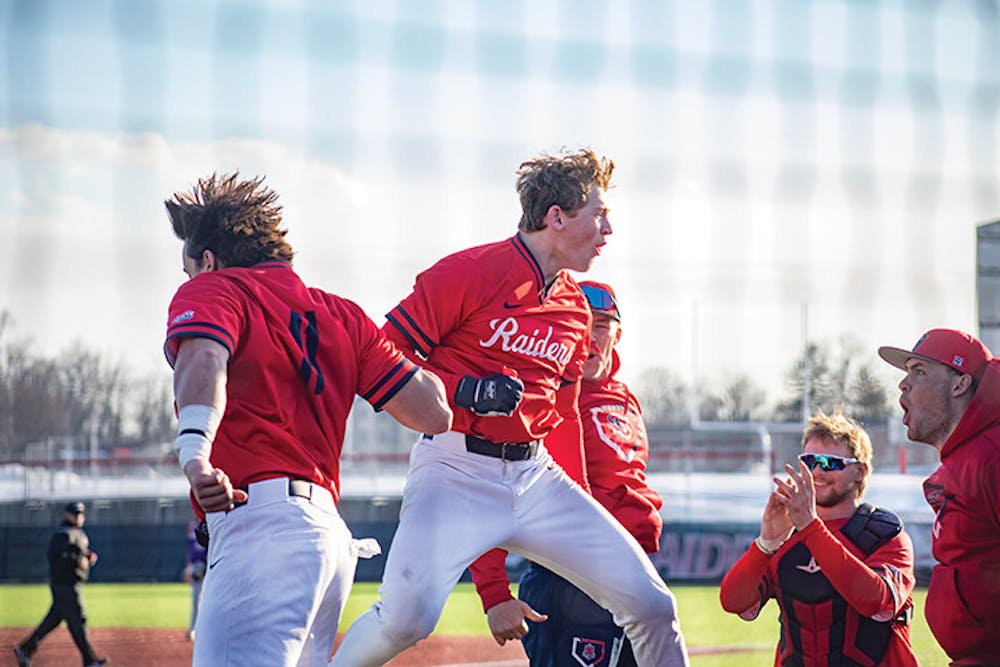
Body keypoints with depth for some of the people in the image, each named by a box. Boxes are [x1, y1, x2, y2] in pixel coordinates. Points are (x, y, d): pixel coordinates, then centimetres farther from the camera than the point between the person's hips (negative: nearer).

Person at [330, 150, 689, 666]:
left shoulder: (576, 309, 14)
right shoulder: (469, 273, -8)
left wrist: (578, 509, 18)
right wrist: (465, 391, -21)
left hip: (536, 475, 6)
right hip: (455, 470, -6)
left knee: (652, 606, -1)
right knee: (406, 615, -27)